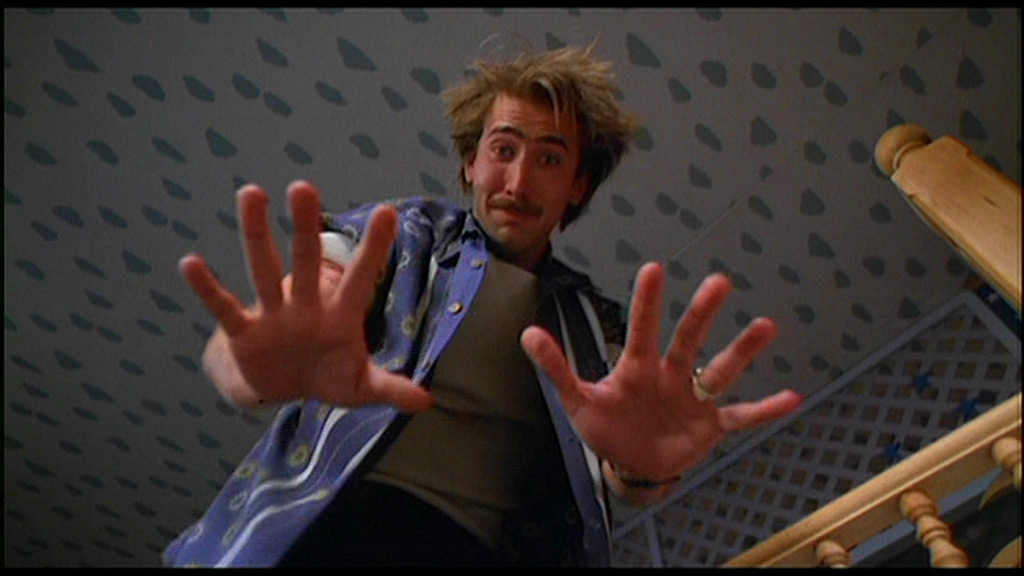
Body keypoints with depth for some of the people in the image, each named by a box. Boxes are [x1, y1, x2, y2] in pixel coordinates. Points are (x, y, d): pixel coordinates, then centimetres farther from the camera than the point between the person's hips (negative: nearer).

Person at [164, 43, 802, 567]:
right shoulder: (404, 232, 11)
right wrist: (264, 367, -28)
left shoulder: (595, 323, 17)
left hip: (490, 548, 2)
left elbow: (618, 479, 4)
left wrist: (643, 469, -21)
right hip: (324, 528, -1)